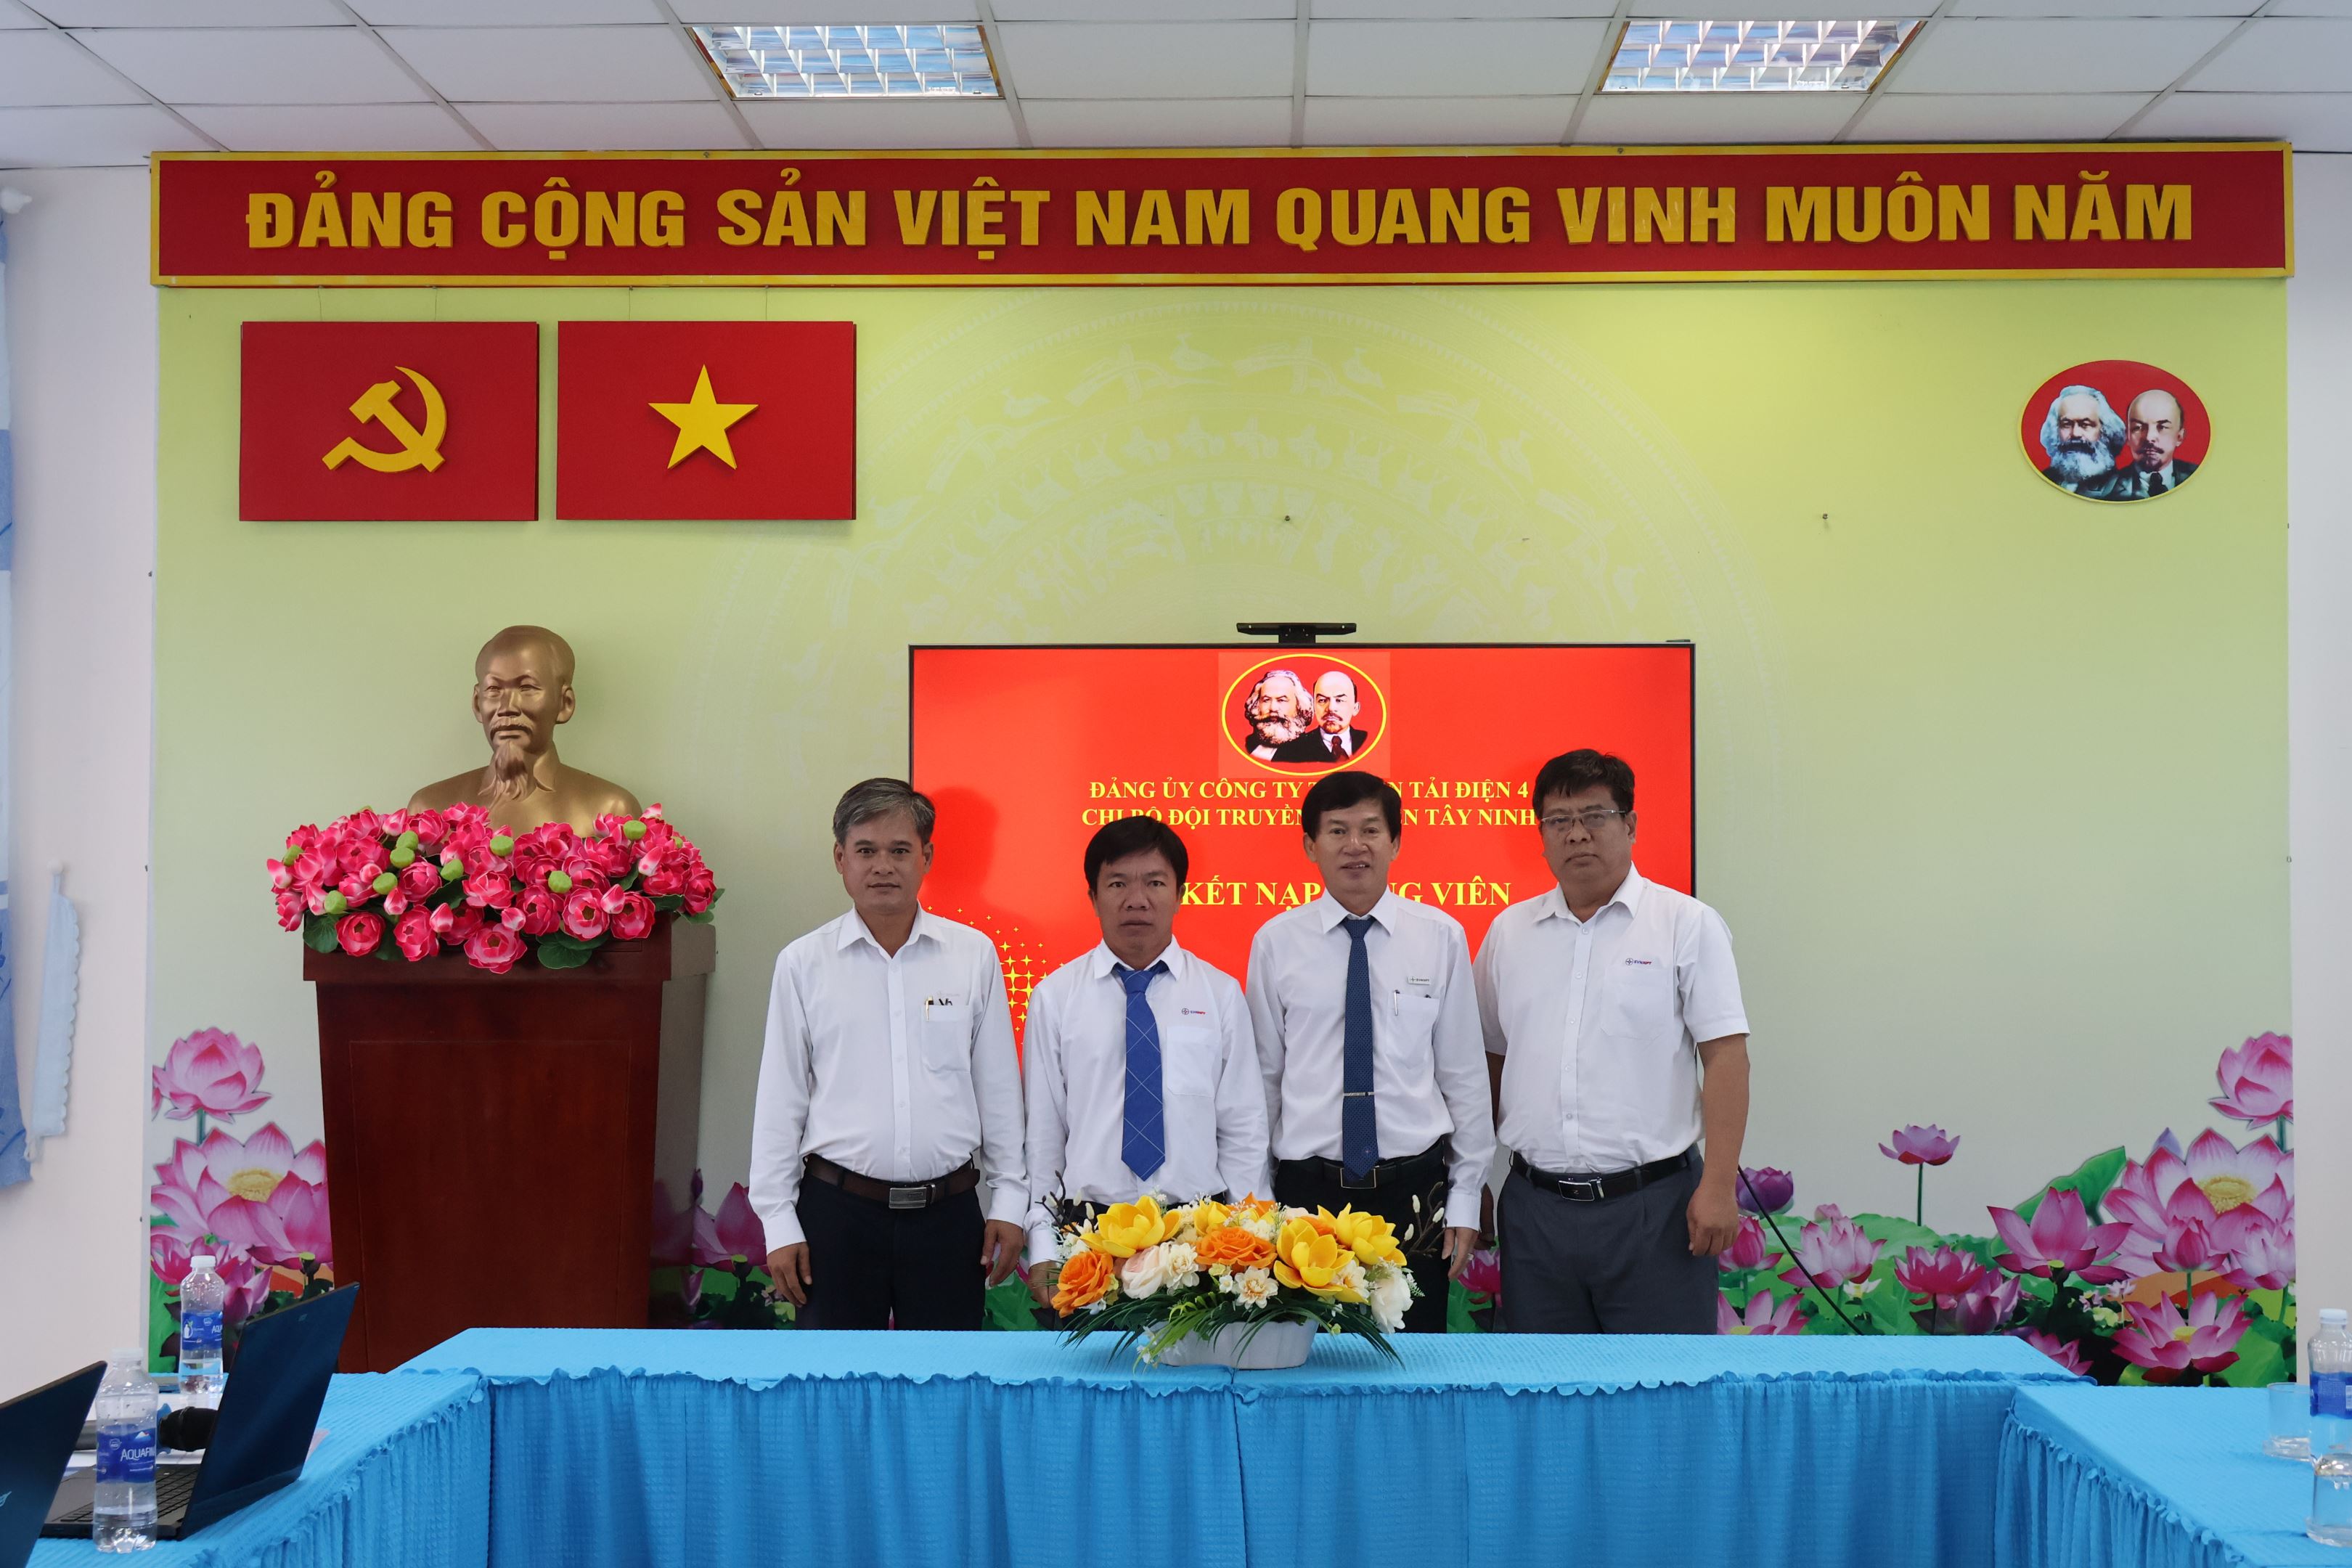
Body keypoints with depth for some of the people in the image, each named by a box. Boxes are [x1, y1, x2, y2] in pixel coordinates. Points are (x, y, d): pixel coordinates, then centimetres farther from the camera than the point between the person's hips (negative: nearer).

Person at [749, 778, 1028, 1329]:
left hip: (949, 1211, 1)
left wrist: (1008, 1200, 5)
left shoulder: (974, 955, 2)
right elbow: (780, 1100, 2)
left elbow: (999, 1088, 6)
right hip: (838, 1209, 0)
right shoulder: (803, 963, 1)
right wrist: (778, 1222, 0)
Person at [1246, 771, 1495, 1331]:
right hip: (1308, 1190, 0)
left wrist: (1466, 1198, 2)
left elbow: (1463, 1074, 3)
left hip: (1415, 1188, 0)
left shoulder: (1441, 937, 1)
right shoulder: (1275, 943, 1)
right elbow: (1262, 1078, 5)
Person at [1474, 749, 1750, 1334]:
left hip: (1652, 1205, -4)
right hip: (1534, 1204, 4)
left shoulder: (1686, 924, -2)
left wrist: (1718, 1187, -14)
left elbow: (1725, 1056, -7)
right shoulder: (1508, 932, 10)